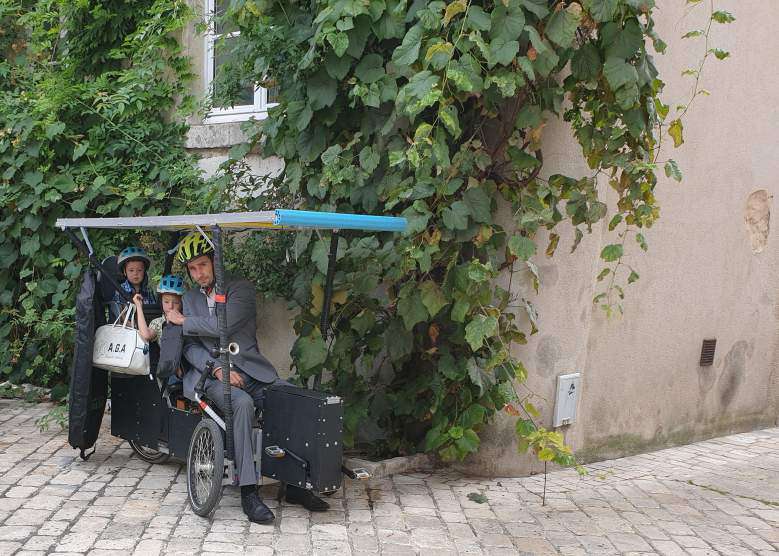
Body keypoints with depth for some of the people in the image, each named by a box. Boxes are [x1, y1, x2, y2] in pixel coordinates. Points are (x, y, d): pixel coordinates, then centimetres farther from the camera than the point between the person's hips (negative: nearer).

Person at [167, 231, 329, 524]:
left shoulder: (241, 289, 6)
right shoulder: (190, 298, 18)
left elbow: (224, 326, -11)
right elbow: (190, 347, 7)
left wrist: (183, 321, 3)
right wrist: (217, 368, -12)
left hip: (250, 368, 0)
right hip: (212, 372, 0)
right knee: (242, 403, -35)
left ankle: (295, 484, -9)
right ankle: (248, 491, -34)